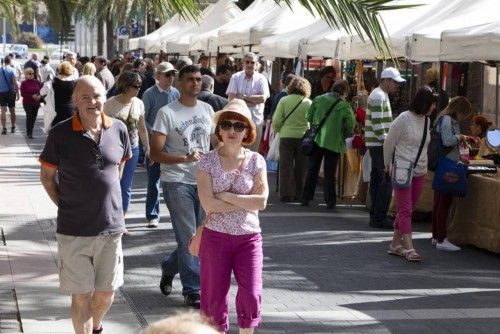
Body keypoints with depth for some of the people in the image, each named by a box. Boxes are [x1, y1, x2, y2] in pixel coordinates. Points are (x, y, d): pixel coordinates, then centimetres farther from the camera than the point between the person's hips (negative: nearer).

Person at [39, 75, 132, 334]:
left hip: (111, 227, 3)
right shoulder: (60, 134, -10)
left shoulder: (118, 130, -2)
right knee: (82, 295, 5)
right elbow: (47, 176, 2)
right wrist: (65, 205, -4)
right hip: (74, 231, -3)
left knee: (106, 293, 15)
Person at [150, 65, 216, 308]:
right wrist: (185, 159, -22)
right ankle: (192, 290, 3)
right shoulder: (167, 113, -6)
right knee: (189, 237, -7)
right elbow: (155, 153, -10)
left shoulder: (207, 110, 11)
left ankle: (169, 267, 35)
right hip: (177, 182, -6)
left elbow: (216, 143, 22)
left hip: (203, 182, 6)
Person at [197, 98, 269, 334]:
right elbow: (208, 204, -14)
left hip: (248, 237, 1)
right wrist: (246, 203, -12)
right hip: (216, 236, -1)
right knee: (215, 295, 8)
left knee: (251, 294, -4)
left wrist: (225, 196, -14)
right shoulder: (208, 161, -4)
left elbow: (261, 201, -11)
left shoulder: (256, 161, 0)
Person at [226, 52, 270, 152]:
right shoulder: (236, 77, 3)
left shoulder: (261, 79, 3)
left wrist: (243, 97, -11)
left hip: (255, 120, 0)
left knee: (253, 151, 5)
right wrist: (253, 101, -12)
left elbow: (263, 98, -11)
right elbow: (231, 98, -8)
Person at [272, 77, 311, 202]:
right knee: (300, 168, 11)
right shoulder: (309, 103, -1)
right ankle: (298, 194, 16)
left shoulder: (284, 100, -3)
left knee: (286, 167, 4)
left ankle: (286, 194, 0)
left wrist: (280, 131, 13)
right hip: (303, 137, 1)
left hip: (286, 137, -1)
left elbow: (276, 122, -5)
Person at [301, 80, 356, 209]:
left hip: (316, 140, 3)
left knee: (312, 170, 12)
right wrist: (342, 136, 6)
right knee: (329, 173, 7)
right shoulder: (344, 106, -11)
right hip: (334, 143, -3)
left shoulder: (318, 99, -2)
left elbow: (309, 117, 4)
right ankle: (330, 201, 8)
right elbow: (351, 127, -11)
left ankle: (305, 199, 15)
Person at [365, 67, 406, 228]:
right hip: (380, 145, -11)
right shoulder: (378, 96, -15)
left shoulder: (381, 95, 19)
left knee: (377, 179, 11)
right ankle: (379, 218, -9)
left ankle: (375, 216, 15)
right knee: (387, 180, -10)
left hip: (377, 144, 11)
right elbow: (377, 124, -21)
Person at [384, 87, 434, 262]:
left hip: (420, 172, 7)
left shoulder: (426, 121, 9)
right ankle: (408, 248, -10)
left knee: (406, 209, 11)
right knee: (405, 210, -8)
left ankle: (395, 244, 19)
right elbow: (388, 143, -4)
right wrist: (389, 165, 6)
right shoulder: (404, 118, -12)